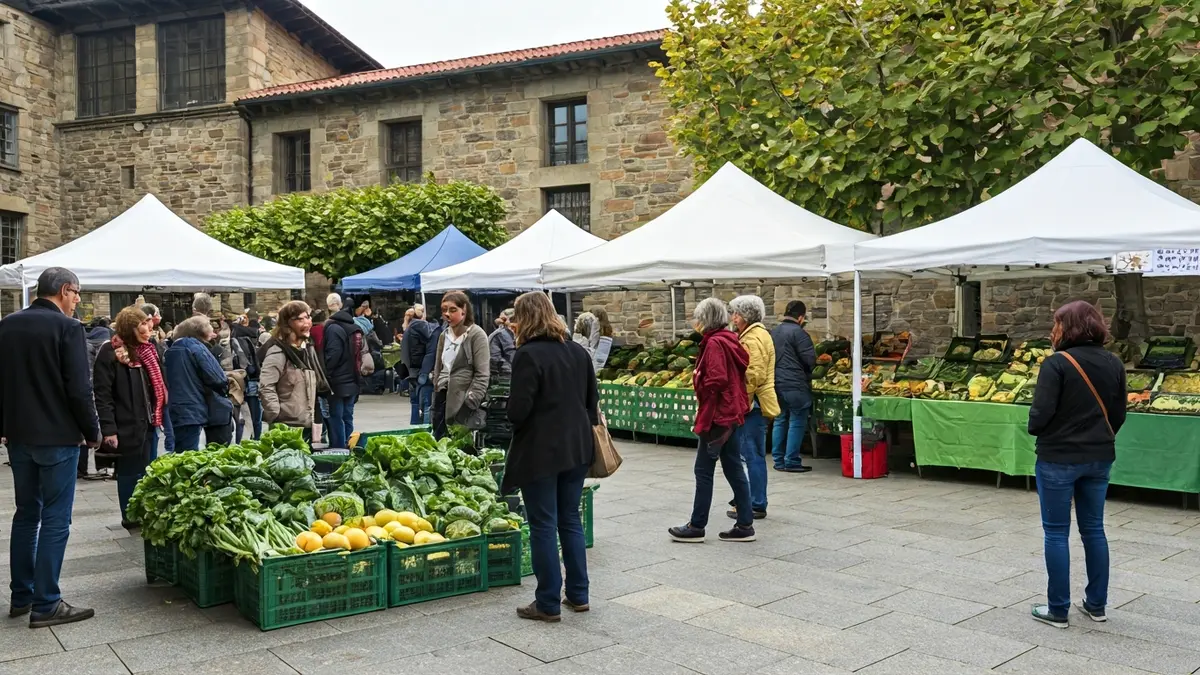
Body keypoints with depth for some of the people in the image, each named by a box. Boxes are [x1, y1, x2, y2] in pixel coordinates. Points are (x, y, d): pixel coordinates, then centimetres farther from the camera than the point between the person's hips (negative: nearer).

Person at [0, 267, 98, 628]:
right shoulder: (67, 328, -14)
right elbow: (79, 389, -17)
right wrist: (92, 432, -5)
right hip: (57, 436, -7)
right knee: (55, 520, -1)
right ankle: (45, 604, 3)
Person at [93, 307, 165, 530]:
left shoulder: (148, 350, 13)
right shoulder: (110, 352, -10)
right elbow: (102, 394, -15)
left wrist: (160, 415, 14)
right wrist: (109, 429, -19)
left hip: (149, 423, 7)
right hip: (128, 426, -7)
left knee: (149, 472, 12)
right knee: (130, 473, 3)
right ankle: (130, 518, 15)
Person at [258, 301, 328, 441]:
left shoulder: (308, 348, 13)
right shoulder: (278, 352, -13)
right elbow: (265, 388, -21)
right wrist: (277, 418, -21)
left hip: (308, 424, 8)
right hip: (288, 427, -8)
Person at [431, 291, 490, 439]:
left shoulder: (476, 335, -9)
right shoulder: (444, 335, 12)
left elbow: (482, 374, -13)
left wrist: (470, 402, -17)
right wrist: (436, 392, 13)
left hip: (463, 399, -6)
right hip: (443, 397, 6)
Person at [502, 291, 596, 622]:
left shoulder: (528, 355, -16)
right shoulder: (578, 351, 7)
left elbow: (518, 410, -20)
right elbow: (592, 400, 11)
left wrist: (515, 419, 2)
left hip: (541, 452, -7)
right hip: (577, 448, 7)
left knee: (544, 526, 3)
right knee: (571, 520, 17)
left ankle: (548, 604, 11)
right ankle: (578, 595, 24)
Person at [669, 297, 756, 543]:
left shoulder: (714, 343, -15)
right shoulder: (730, 340, 12)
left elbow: (715, 381, -22)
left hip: (718, 415, -9)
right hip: (731, 413, 9)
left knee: (704, 470, -1)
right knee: (734, 469, 11)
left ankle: (697, 526, 7)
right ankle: (745, 525, 15)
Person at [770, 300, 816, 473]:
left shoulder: (773, 332, 11)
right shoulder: (798, 332, -12)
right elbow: (810, 360, -13)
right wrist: (807, 371, 7)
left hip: (776, 384, 8)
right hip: (795, 384, -8)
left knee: (780, 421, 13)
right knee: (797, 423, -1)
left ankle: (779, 461, 17)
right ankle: (792, 462, 0)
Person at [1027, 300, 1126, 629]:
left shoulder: (1057, 363, -17)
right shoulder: (1114, 363, 3)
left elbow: (1041, 412, -19)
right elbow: (1119, 413, 9)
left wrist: (1035, 429, 2)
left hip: (1059, 458, -6)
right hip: (1100, 457, 6)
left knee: (1056, 532, 4)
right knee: (1093, 529, 17)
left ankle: (1058, 610, 10)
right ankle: (1096, 604, 26)